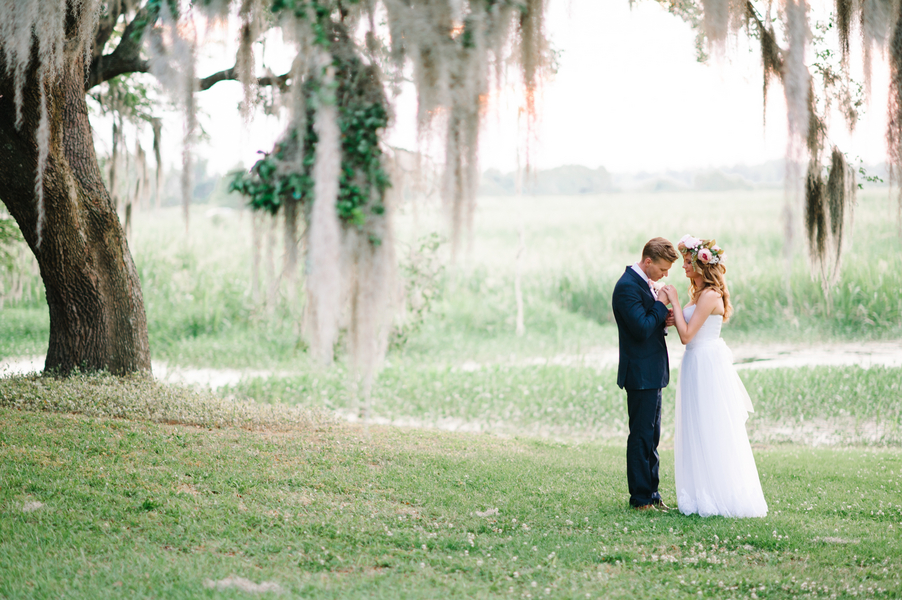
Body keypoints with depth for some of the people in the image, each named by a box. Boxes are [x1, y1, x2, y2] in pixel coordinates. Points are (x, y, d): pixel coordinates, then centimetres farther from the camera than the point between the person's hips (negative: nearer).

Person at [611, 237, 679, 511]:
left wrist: (663, 321, 2)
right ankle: (640, 498, 2)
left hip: (652, 373, 10)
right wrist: (661, 306, -14)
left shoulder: (646, 283, 12)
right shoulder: (628, 287, -19)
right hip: (641, 373, -10)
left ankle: (651, 493, 21)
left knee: (651, 436, 14)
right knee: (641, 436, -4)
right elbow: (642, 329, -25)